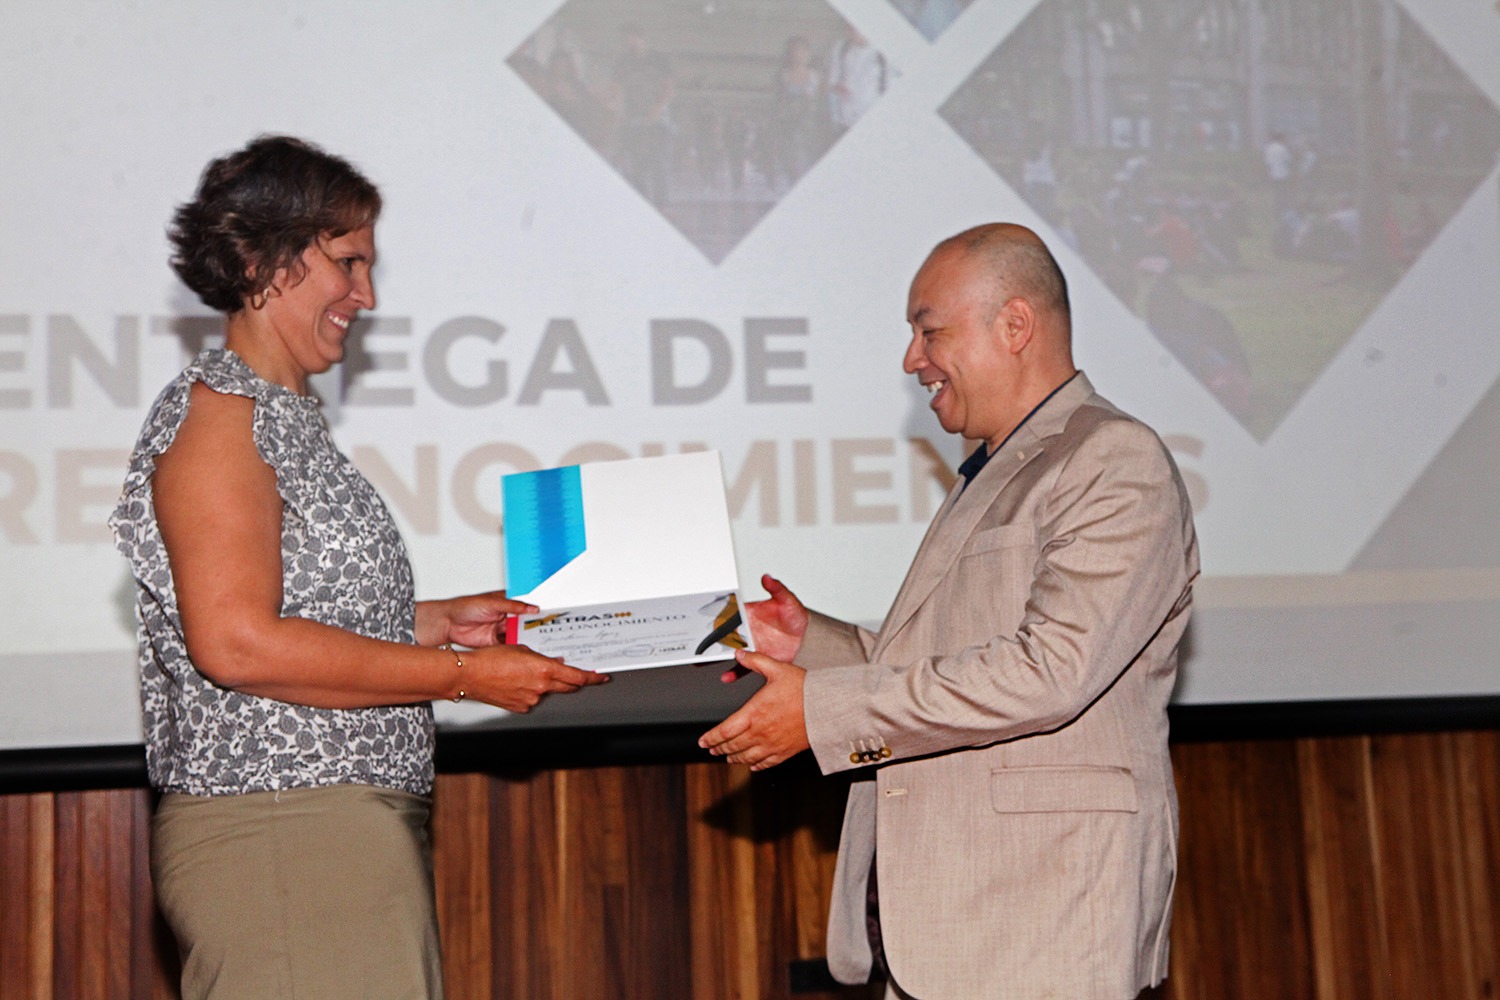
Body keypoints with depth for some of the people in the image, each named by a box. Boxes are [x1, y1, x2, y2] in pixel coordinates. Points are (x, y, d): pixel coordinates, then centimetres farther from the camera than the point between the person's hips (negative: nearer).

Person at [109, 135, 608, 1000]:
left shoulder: (283, 414, 18)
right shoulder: (213, 416, -10)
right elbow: (237, 643, -21)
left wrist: (437, 621, 11)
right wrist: (464, 674, -17)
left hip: (356, 828, 9)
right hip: (279, 835, -9)